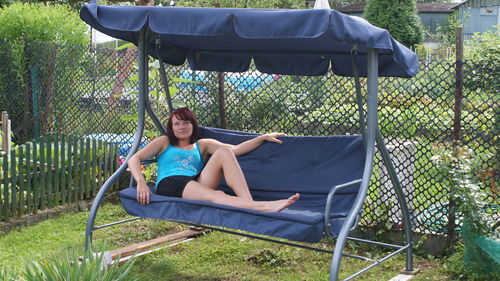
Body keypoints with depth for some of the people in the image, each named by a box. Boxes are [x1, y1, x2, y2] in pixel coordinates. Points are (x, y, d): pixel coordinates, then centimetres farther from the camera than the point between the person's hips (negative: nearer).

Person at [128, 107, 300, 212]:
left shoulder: (203, 145, 30)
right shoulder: (164, 142, 25)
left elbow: (235, 150, 16)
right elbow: (134, 159, 11)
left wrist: (263, 138, 5)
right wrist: (141, 182, -11)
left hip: (197, 184, 4)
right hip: (169, 184, -4)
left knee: (224, 152, -19)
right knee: (215, 195, -35)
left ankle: (248, 201, -39)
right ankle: (261, 207, -63)